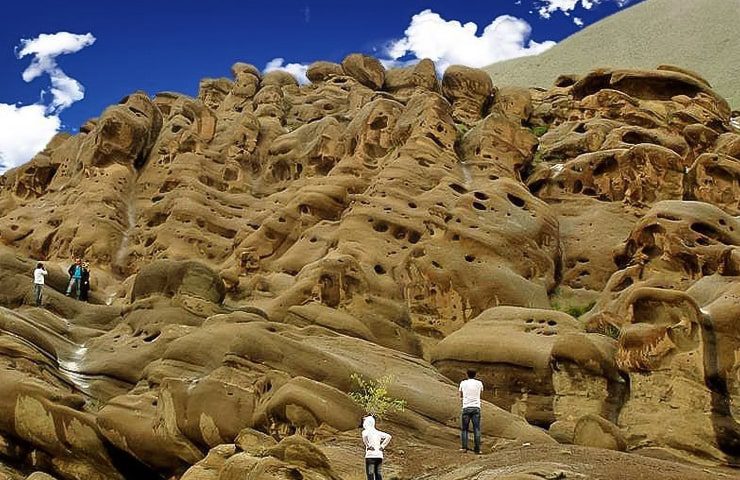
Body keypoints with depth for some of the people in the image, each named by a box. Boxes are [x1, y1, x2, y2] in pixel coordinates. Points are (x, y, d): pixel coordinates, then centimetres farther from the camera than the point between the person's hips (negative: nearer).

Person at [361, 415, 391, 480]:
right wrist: (382, 446, 9)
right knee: (378, 473, 8)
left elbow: (364, 436, -26)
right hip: (379, 455, 6)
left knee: (370, 474, -7)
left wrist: (368, 446, -14)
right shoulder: (377, 432, 16)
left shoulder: (365, 431, -1)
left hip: (370, 456, -6)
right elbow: (388, 436, 11)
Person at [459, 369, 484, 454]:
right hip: (476, 407, 0)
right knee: (477, 429, 1)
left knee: (464, 429, 8)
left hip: (466, 408, 0)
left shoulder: (463, 383, 8)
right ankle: (477, 449, -4)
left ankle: (464, 447, -1)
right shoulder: (479, 383, 7)